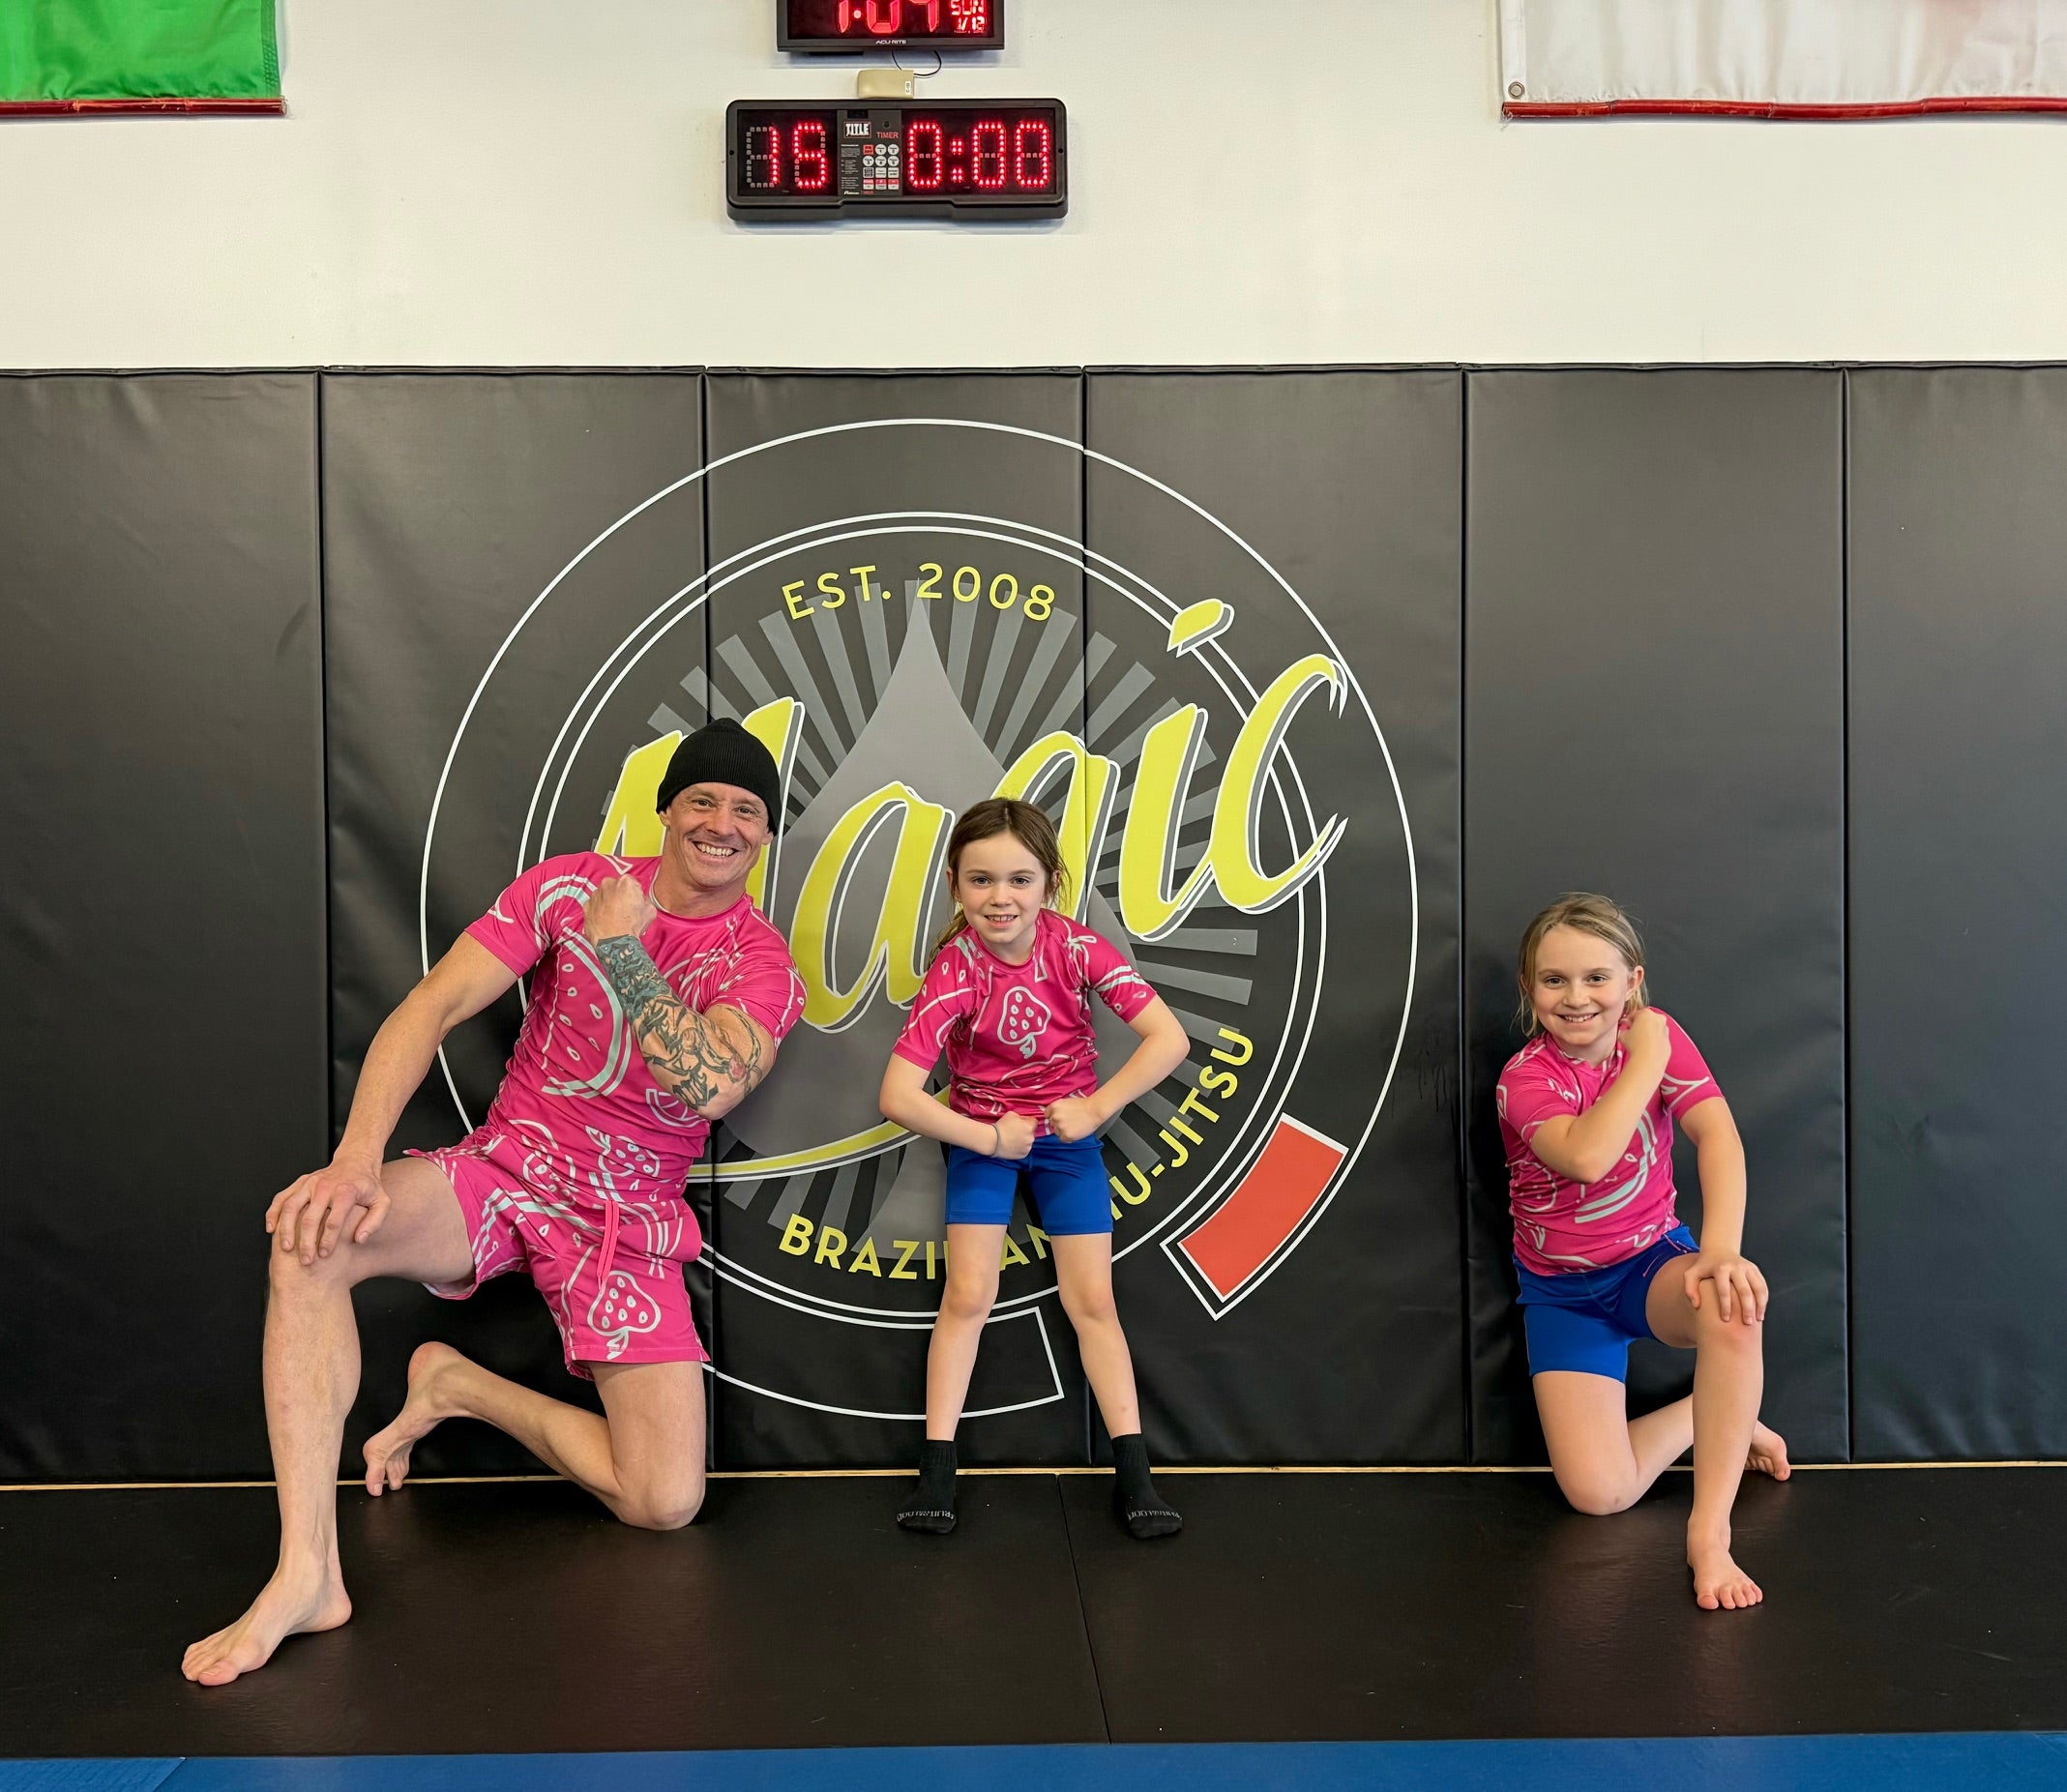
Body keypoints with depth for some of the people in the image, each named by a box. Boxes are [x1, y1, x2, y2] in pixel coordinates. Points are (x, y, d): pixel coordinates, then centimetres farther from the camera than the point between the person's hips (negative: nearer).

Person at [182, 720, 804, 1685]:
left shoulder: (763, 966, -4)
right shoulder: (573, 886, -4)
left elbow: (710, 1085, -25)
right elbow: (434, 1006, -13)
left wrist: (622, 948, -20)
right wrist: (358, 1157, -26)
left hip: (628, 1222, 1)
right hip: (506, 1170, 0)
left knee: (666, 1502, -11)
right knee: (314, 1238, -33)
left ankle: (458, 1386, 12)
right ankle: (306, 1575, -26)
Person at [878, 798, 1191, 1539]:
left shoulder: (1075, 947, -18)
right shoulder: (954, 971, -21)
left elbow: (1169, 1038, -22)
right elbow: (897, 1096, -25)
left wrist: (1095, 1108, -21)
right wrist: (987, 1137, -21)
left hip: (1067, 1131, 1)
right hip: (983, 1135, -1)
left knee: (1092, 1299, 0)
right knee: (968, 1295, -7)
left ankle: (1133, 1473, 6)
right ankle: (936, 1468, 5)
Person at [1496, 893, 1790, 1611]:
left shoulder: (1658, 1033, -8)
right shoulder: (1524, 1078, -16)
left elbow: (1717, 1133, -24)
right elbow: (1587, 1155, -36)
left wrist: (1721, 1248, -38)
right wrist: (1644, 1063, -26)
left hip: (1653, 1259, 1)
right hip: (1563, 1290, -1)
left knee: (1732, 1305, -38)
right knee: (1596, 1491, -16)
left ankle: (1709, 1534, -26)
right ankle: (1707, 1413, 14)